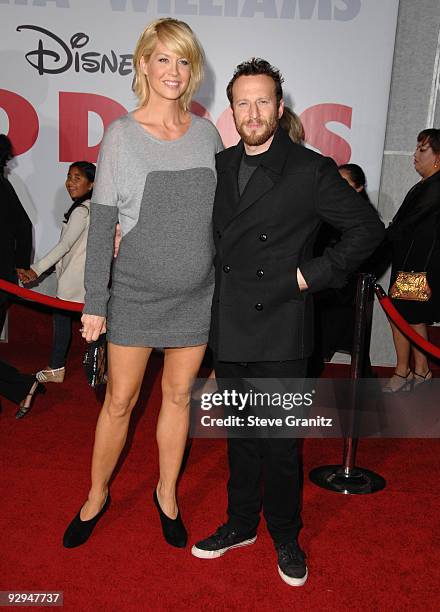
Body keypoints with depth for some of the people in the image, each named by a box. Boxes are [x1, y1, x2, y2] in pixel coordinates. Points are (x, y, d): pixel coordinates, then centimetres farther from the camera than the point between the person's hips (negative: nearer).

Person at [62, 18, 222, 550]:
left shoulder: (205, 132, 3)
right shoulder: (122, 135, -6)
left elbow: (223, 211, 10)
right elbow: (102, 224, -6)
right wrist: (94, 302, -8)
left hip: (196, 294, 3)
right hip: (135, 293, -2)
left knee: (178, 395, 14)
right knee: (120, 400, 8)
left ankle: (167, 494, 35)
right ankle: (97, 495, 32)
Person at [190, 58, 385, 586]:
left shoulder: (311, 170, -6)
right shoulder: (221, 165, 9)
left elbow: (367, 229, -3)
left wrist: (313, 275, -9)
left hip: (281, 334, -4)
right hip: (229, 330, 5)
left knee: (280, 444, 6)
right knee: (240, 437, 17)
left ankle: (285, 538, 28)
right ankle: (241, 524, 36)